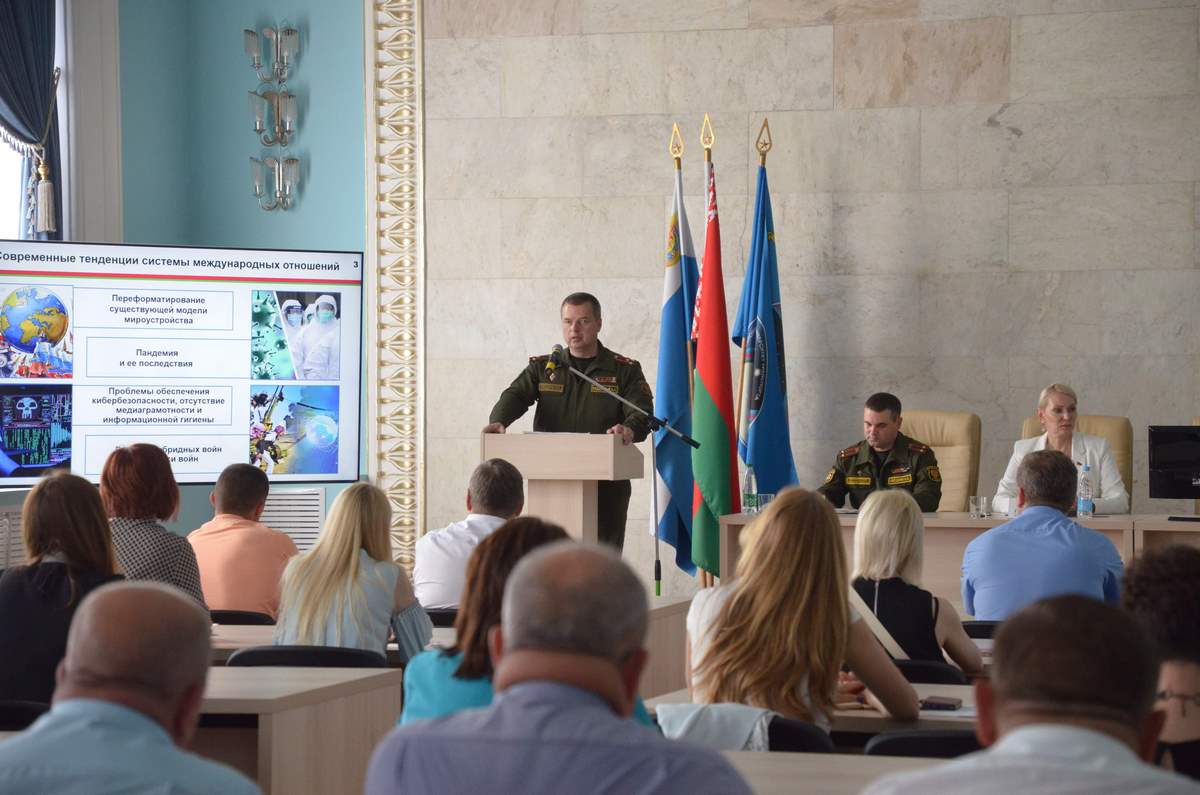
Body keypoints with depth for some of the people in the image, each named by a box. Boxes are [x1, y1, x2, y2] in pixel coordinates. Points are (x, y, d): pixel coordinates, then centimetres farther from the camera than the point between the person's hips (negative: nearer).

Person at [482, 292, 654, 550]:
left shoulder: (624, 371, 6)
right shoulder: (542, 368, 13)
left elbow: (642, 411, -7)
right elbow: (515, 395, -2)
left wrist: (630, 429, -33)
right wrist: (498, 421, -26)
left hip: (606, 485, -2)